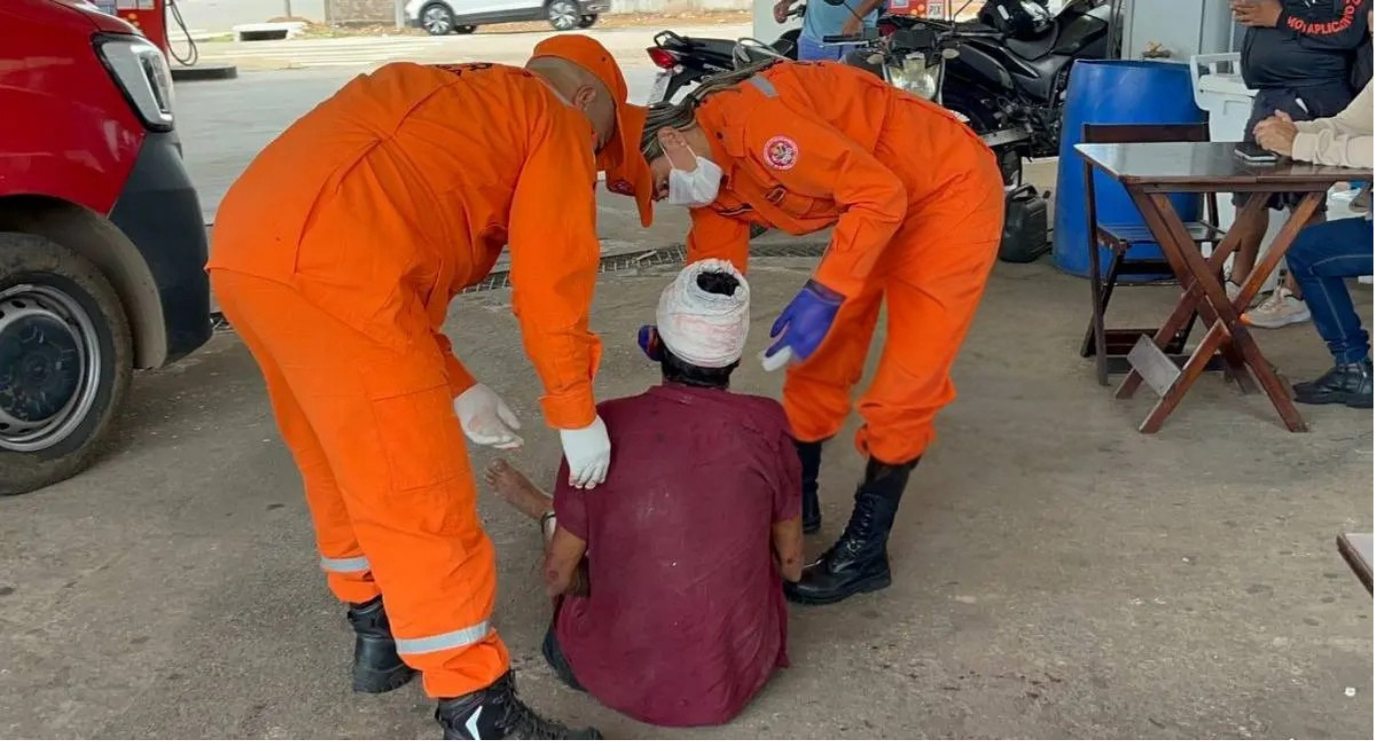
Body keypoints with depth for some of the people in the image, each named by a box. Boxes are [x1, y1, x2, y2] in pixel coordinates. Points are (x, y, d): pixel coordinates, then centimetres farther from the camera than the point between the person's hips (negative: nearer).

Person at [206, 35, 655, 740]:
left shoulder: (447, 103, 34)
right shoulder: (553, 118, 12)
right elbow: (551, 283, 3)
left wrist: (456, 387, 24)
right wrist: (576, 414, 13)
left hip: (247, 248, 9)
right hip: (329, 268, -9)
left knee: (342, 464, 24)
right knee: (418, 495, -3)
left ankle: (378, 631, 40)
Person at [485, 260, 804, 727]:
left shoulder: (607, 425, -13)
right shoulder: (766, 425, -12)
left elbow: (558, 577, -3)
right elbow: (791, 565, 2)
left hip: (615, 678, -1)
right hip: (736, 677, 1)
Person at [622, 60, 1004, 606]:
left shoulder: (749, 118, -30)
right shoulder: (713, 181, -2)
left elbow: (880, 194, -31)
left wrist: (821, 297, -34)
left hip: (950, 189, -9)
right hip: (877, 205, 9)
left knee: (905, 384, -5)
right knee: (817, 357, 11)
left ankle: (864, 552, 7)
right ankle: (797, 499, 30)